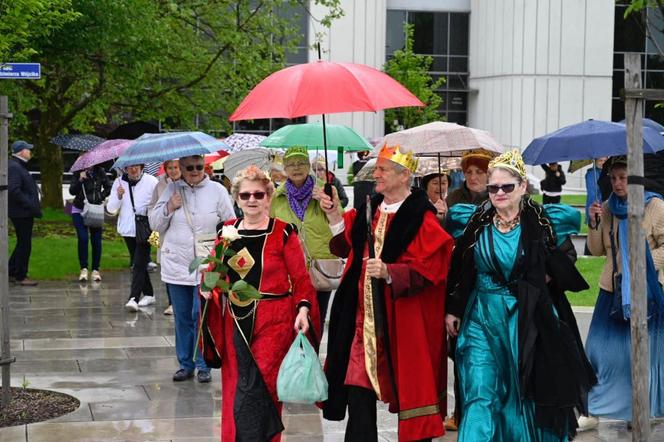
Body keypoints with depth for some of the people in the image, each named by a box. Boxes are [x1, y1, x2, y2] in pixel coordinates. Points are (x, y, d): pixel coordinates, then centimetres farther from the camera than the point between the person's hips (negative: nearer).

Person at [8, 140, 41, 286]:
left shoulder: (19, 166, 17)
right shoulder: (14, 167, -17)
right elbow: (14, 191, -26)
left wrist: (34, 207, 13)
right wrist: (32, 207, -23)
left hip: (24, 212, 11)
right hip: (22, 213, -11)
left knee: (23, 243, 18)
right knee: (24, 244, -3)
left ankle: (11, 272, 26)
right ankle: (20, 276, 5)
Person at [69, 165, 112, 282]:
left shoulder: (100, 172, 0)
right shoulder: (77, 173, -2)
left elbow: (108, 188, 11)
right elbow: (72, 191, -9)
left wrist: (100, 198, -2)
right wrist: (80, 180, -23)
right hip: (79, 210, -1)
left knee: (96, 240, 1)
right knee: (83, 238, -12)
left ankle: (95, 270, 10)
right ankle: (83, 269, -4)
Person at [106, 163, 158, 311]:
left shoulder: (151, 182, -5)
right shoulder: (119, 182, 5)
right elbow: (111, 208, 2)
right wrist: (118, 196, -15)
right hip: (128, 230, 5)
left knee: (139, 264, -14)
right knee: (137, 264, 14)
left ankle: (134, 298, -19)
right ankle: (148, 294, 27)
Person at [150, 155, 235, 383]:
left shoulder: (217, 190, -1)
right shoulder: (172, 190, 5)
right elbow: (155, 223, 7)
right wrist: (169, 208, -9)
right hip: (176, 264, 3)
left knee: (201, 315, -5)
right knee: (182, 318, 10)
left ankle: (203, 365, 7)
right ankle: (185, 364, 21)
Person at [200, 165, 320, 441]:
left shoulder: (283, 233, -5)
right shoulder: (227, 232, 9)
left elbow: (300, 278, -4)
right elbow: (215, 273, 18)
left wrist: (303, 310, -17)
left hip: (272, 324, -5)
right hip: (236, 323, 5)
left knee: (250, 398, -10)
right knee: (235, 392, 9)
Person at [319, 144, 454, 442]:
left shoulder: (421, 219, -11)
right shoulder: (369, 210, 11)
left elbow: (426, 270, -17)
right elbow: (345, 246, 12)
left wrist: (389, 272, -29)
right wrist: (334, 215, 0)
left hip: (402, 319, -6)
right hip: (365, 315, 6)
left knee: (408, 389, 2)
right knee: (359, 387, 6)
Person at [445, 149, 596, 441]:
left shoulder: (540, 222, -4)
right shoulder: (477, 223, 0)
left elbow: (566, 255, 11)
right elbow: (458, 271, 7)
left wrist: (548, 276, -1)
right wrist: (452, 310, 7)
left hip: (527, 320, 0)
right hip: (483, 319, 1)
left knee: (528, 393, 10)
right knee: (480, 396, -5)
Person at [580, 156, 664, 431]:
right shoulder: (608, 208, 6)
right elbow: (597, 250, 10)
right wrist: (594, 223, -5)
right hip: (612, 289, 4)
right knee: (600, 349, 2)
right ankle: (592, 411, 10)